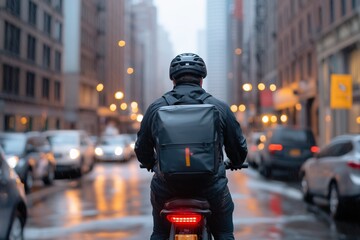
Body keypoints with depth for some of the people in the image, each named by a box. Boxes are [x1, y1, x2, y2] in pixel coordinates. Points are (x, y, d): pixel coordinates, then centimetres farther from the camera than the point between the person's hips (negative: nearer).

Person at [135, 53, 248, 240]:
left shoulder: (155, 108, 4)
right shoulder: (220, 107, 1)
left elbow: (142, 148, 13)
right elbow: (239, 147, 9)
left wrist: (152, 165, 34)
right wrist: (235, 163, 32)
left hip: (166, 187, 1)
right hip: (210, 187, -1)